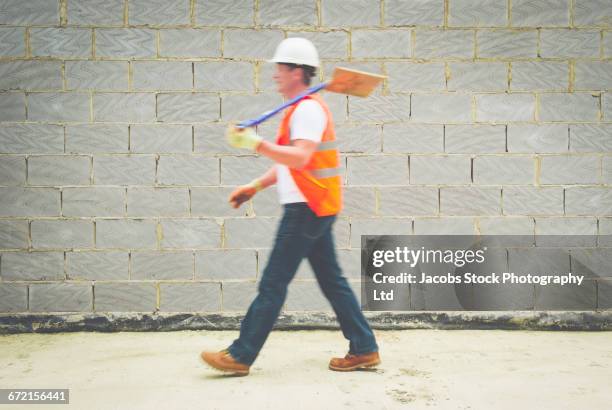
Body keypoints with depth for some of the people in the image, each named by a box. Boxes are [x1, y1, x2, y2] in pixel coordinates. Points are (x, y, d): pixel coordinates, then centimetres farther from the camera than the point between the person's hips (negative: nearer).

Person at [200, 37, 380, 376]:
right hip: (316, 208, 11)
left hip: (306, 209, -11)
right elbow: (290, 162, 25)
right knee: (332, 280, 12)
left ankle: (240, 356, 3)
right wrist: (256, 186, 20)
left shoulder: (308, 108, -13)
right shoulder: (304, 108, 20)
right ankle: (364, 349, 17)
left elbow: (300, 158, -29)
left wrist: (255, 142, -35)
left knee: (273, 283, -5)